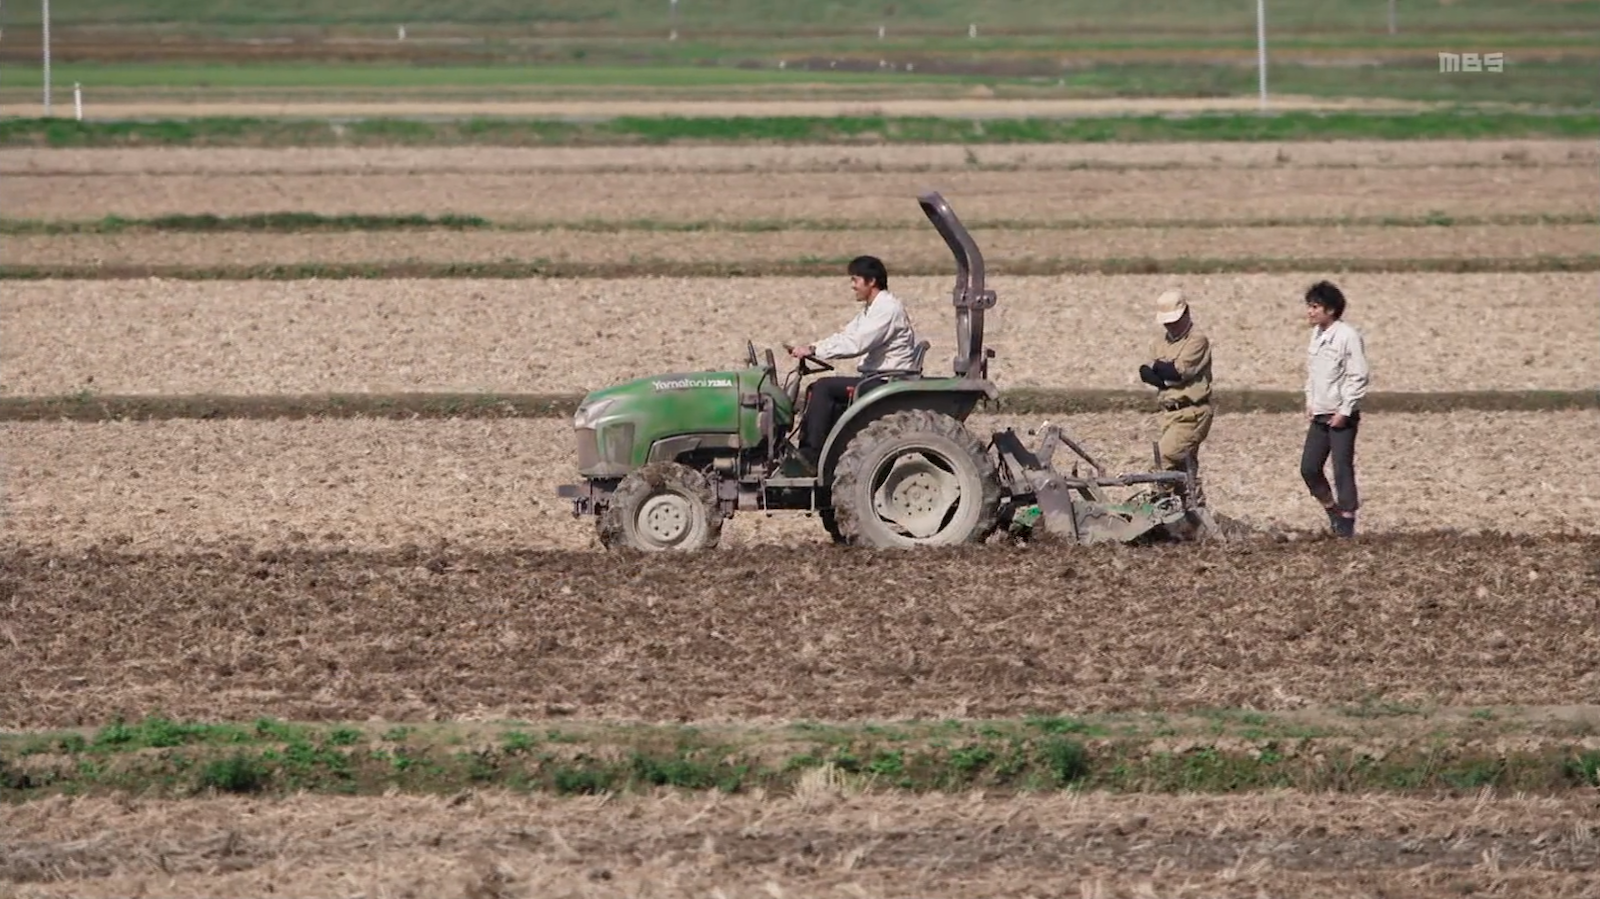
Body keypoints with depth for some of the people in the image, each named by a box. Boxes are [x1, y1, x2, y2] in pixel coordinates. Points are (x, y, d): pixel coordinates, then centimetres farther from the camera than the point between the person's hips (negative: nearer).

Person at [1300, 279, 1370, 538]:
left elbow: (1359, 377, -14)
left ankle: (1347, 520, 3)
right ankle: (1331, 509, 22)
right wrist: (1310, 402, 12)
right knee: (1308, 468, 5)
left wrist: (1345, 411, -16)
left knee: (1342, 468, -6)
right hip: (1319, 415, 8)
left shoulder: (1347, 336, -14)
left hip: (1342, 416, -8)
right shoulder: (1317, 335, 11)